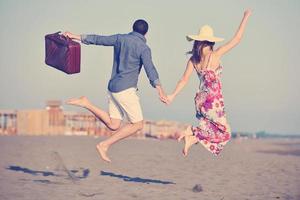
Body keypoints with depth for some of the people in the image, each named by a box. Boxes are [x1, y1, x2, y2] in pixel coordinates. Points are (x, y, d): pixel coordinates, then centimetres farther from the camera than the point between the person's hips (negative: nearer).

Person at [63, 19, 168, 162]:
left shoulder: (120, 39, 10)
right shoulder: (143, 48, -8)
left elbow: (97, 39, 13)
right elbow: (150, 69, -22)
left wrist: (75, 37, 22)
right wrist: (160, 90, -31)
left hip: (112, 87, 8)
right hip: (125, 89, -8)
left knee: (113, 125, 12)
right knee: (137, 124, 0)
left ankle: (86, 104, 1)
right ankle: (105, 145, -4)